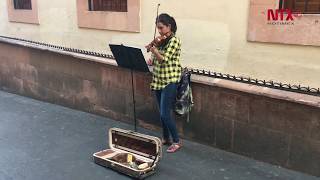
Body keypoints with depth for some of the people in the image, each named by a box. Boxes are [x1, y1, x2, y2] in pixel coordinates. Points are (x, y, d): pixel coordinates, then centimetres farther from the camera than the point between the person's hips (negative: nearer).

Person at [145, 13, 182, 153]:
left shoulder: (174, 41, -13)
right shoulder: (160, 40, 10)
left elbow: (164, 59, -21)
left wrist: (152, 49, -28)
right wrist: (151, 61, 0)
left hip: (169, 81, -8)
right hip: (158, 79, 8)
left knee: (165, 113, -9)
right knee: (162, 112, 14)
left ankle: (176, 141, 5)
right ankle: (165, 138, 27)